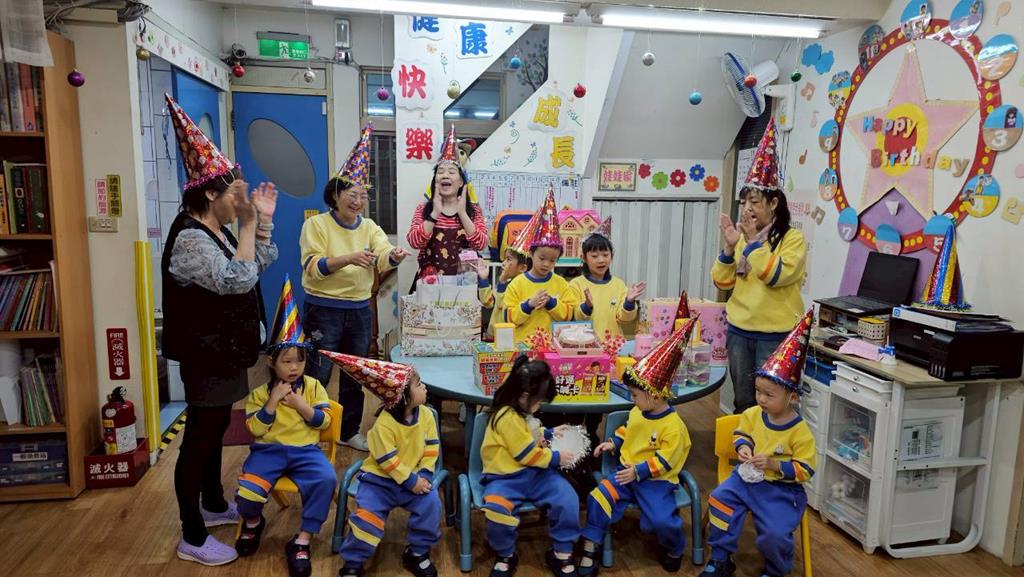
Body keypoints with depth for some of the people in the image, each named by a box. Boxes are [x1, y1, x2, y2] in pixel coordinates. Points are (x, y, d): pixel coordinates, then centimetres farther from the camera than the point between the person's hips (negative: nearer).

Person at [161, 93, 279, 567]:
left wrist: (263, 220, 5)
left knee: (216, 430, 22)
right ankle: (192, 538, 14)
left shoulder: (218, 230, 9)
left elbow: (260, 265, 15)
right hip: (206, 358, -10)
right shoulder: (190, 239, -22)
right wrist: (248, 225, -24)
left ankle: (214, 505, 40)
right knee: (198, 439, 1)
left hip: (225, 353, 10)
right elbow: (239, 280, -29)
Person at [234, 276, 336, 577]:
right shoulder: (260, 392, 3)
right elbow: (255, 429, -3)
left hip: (305, 450, 0)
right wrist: (272, 402, -15)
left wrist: (302, 405, -14)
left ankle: (302, 541, -12)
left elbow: (324, 421, 2)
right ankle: (253, 522, 15)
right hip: (269, 450, 0)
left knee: (326, 479, -30)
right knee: (247, 490, -26)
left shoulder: (313, 386, 5)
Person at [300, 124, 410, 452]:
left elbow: (383, 257, -12)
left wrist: (394, 256, -37)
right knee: (317, 376, 3)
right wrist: (349, 258, -34)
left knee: (355, 376, 15)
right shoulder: (316, 225, -8)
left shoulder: (369, 227, 4)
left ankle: (349, 431, 32)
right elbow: (312, 267, -19)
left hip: (359, 310, 5)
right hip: (324, 310, -5)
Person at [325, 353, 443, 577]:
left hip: (414, 476, 4)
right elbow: (387, 461, -20)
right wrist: (410, 481, -21)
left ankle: (417, 552, 4)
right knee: (367, 513, -20)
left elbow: (431, 448, -1)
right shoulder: (384, 424, -22)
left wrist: (424, 475, -14)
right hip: (381, 478, -3)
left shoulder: (426, 415, -6)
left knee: (430, 503, -19)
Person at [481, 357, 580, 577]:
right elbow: (527, 454, -17)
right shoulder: (508, 418, -19)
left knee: (566, 498, -16)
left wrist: (549, 433, 28)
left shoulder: (519, 411, 13)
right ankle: (506, 556, -6)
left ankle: (561, 554, 1)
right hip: (506, 478, -8)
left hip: (534, 473, 8)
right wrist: (556, 457, -6)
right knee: (496, 510, -36)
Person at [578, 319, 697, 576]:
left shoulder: (673, 426, -20)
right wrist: (612, 443, 11)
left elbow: (664, 461, -21)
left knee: (660, 520, -24)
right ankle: (590, 548, 0)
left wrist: (638, 472, -25)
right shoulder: (637, 413, 4)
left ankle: (674, 549, 13)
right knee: (598, 498, -13)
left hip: (656, 480, -6)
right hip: (628, 472, 6)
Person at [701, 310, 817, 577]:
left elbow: (805, 470, -13)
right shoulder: (753, 415, -3)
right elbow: (741, 433, 15)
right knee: (720, 498, -15)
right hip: (748, 477, 5)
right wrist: (743, 447, -8)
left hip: (781, 489, -5)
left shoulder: (800, 432, -17)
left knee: (775, 533, -21)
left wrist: (774, 465, -24)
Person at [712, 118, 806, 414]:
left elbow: (777, 276, -21)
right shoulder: (743, 236, 6)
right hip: (739, 330, 5)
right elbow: (722, 282, 4)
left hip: (774, 335, -4)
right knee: (743, 402, 14)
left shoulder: (792, 238, -6)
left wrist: (753, 239, -18)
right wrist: (730, 246, -9)